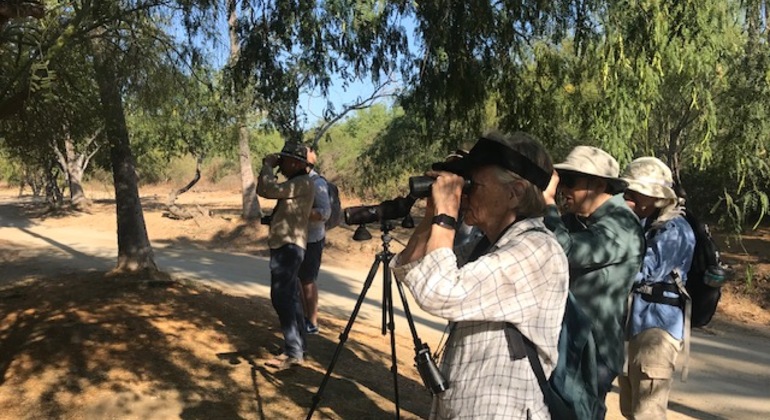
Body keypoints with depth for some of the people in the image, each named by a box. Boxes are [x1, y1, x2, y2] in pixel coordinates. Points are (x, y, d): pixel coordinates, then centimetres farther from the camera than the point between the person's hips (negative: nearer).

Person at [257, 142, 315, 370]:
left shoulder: (303, 182, -13)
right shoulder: (293, 182, 19)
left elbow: (271, 189, -22)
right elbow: (262, 191, 26)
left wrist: (268, 165, -11)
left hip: (288, 247, -11)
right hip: (284, 246, 11)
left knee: (282, 298, -13)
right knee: (289, 298, 14)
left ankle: (293, 352, -11)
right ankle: (297, 347, 21)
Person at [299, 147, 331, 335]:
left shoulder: (317, 182, -16)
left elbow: (325, 212, -25)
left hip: (311, 241, -8)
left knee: (308, 281, 0)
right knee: (299, 279, 15)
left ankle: (312, 324, 12)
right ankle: (305, 317, 28)